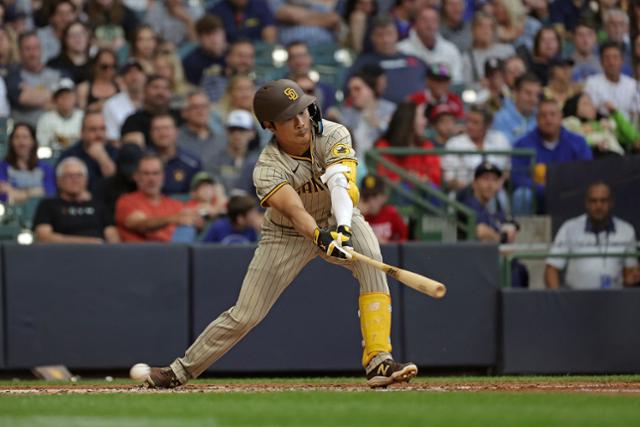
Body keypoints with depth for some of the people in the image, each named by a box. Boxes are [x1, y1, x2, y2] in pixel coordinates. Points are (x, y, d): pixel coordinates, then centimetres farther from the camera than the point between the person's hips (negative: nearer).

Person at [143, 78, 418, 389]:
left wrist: (343, 227, -60)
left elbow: (341, 184, -41)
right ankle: (182, 370, 19)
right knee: (244, 315, -3)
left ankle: (379, 363, -31)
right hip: (286, 234, -1)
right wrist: (320, 236, -65)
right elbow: (293, 210, -45)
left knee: (370, 259, -31)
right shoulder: (267, 169, -27)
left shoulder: (333, 136, -23)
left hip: (337, 219, 1)